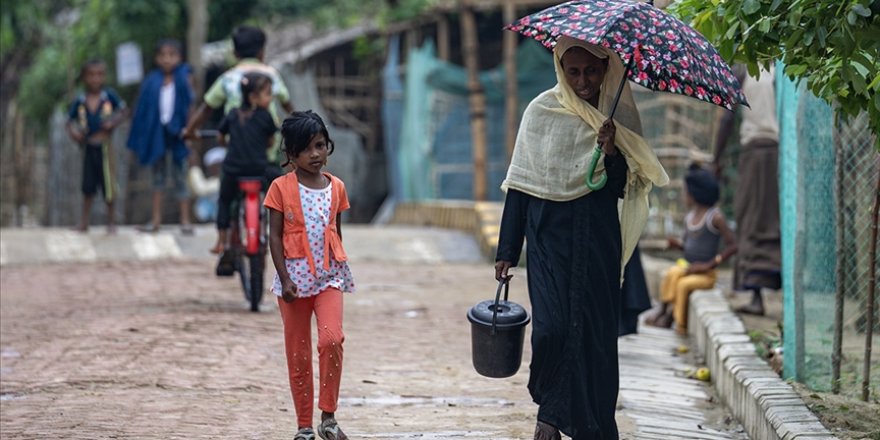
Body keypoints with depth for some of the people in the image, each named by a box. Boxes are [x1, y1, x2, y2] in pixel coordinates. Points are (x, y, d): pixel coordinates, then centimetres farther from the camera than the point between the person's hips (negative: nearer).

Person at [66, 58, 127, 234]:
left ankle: (111, 221, 18)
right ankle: (84, 222, 19)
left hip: (104, 146, -2)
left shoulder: (109, 96, -8)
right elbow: (70, 121, 5)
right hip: (88, 146, 2)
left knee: (108, 184, 3)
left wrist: (113, 122, -12)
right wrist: (73, 132, -15)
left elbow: (122, 110, 5)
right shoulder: (79, 101, -3)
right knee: (88, 186, 9)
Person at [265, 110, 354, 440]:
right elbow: (275, 237, -4)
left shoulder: (336, 187, 6)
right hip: (295, 276, -1)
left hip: (329, 275, 1)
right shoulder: (282, 188, -3)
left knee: (331, 338, -20)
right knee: (298, 352, 5)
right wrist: (285, 279, -11)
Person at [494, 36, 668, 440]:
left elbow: (622, 189, 1)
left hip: (598, 240, 1)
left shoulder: (620, 117, 3)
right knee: (551, 327, -11)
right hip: (549, 236, -1)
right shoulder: (541, 111, 1)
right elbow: (519, 182, 4)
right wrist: (507, 250, 2)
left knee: (595, 331, -1)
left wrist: (612, 152, -19)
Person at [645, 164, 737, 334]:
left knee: (683, 284, -29)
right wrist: (677, 244, -2)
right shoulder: (689, 216, 11)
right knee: (672, 274, -24)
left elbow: (732, 246, -14)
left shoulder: (715, 217, -11)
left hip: (705, 274, -6)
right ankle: (662, 311, -25)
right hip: (686, 266, 6)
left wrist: (709, 265, -18)